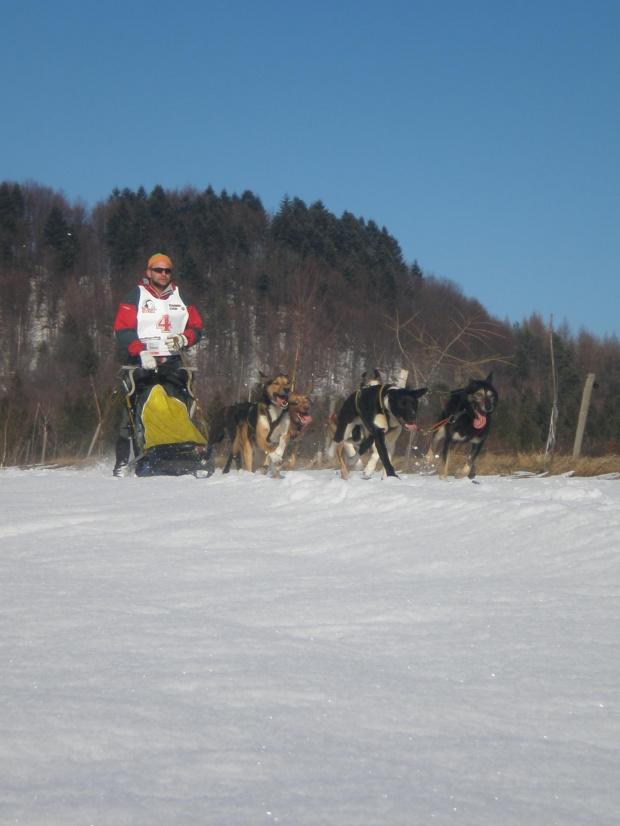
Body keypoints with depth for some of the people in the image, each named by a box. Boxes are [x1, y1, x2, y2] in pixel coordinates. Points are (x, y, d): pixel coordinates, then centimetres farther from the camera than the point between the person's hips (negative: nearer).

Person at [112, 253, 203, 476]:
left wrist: (184, 338, -4)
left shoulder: (180, 298, 18)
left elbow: (197, 327, 18)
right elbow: (122, 330, -4)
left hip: (174, 364, 3)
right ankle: (122, 461, -7)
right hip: (143, 364, -3)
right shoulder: (135, 297, 6)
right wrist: (141, 351, -18)